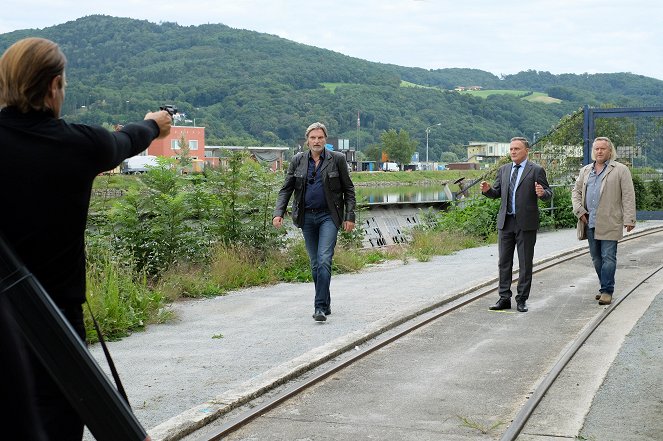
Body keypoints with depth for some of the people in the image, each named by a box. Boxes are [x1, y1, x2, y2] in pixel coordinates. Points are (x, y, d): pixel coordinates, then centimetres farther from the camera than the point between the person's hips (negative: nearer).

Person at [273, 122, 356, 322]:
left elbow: (348, 189, 3)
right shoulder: (298, 161, 5)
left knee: (324, 260, -16)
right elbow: (286, 189, 7)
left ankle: (320, 307, -16)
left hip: (329, 216, -3)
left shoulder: (337, 159, -1)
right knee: (315, 264, 9)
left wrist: (350, 216, -3)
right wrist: (278, 213, -6)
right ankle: (325, 304, 22)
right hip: (307, 217, 3)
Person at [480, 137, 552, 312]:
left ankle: (522, 299, 10)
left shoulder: (536, 170, -2)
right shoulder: (503, 170, 13)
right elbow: (497, 193, 15)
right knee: (504, 262, 7)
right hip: (505, 222, 5)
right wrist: (487, 189, -6)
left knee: (525, 263, 3)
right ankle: (504, 298, 14)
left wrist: (542, 193, -26)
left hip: (526, 223, -4)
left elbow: (548, 193, -3)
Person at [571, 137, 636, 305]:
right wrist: (579, 211, 3)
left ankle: (606, 291, -3)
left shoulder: (620, 170, 1)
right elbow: (576, 192, 18)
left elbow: (628, 196, -3)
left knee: (608, 257, -6)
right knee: (596, 258, 9)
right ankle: (605, 287, 20)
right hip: (590, 223, 5)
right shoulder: (585, 170, 16)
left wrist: (629, 219, -10)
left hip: (609, 224, -5)